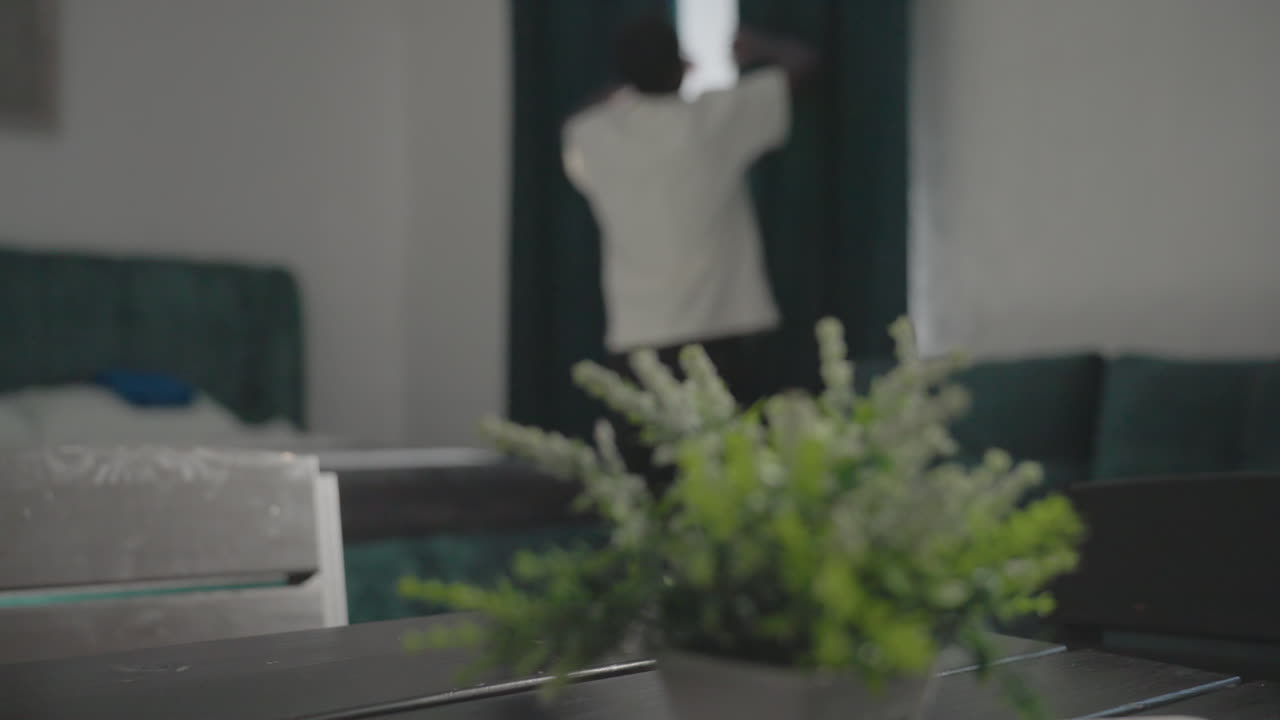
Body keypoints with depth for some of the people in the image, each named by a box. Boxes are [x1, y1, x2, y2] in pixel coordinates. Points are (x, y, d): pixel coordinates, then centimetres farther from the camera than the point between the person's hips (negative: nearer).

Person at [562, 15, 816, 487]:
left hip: (635, 341, 3)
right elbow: (801, 62, 8)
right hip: (720, 335, -3)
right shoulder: (713, 118, -4)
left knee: (643, 461, 7)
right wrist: (756, 47, 26)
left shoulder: (594, 137, 3)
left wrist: (636, 83, 36)